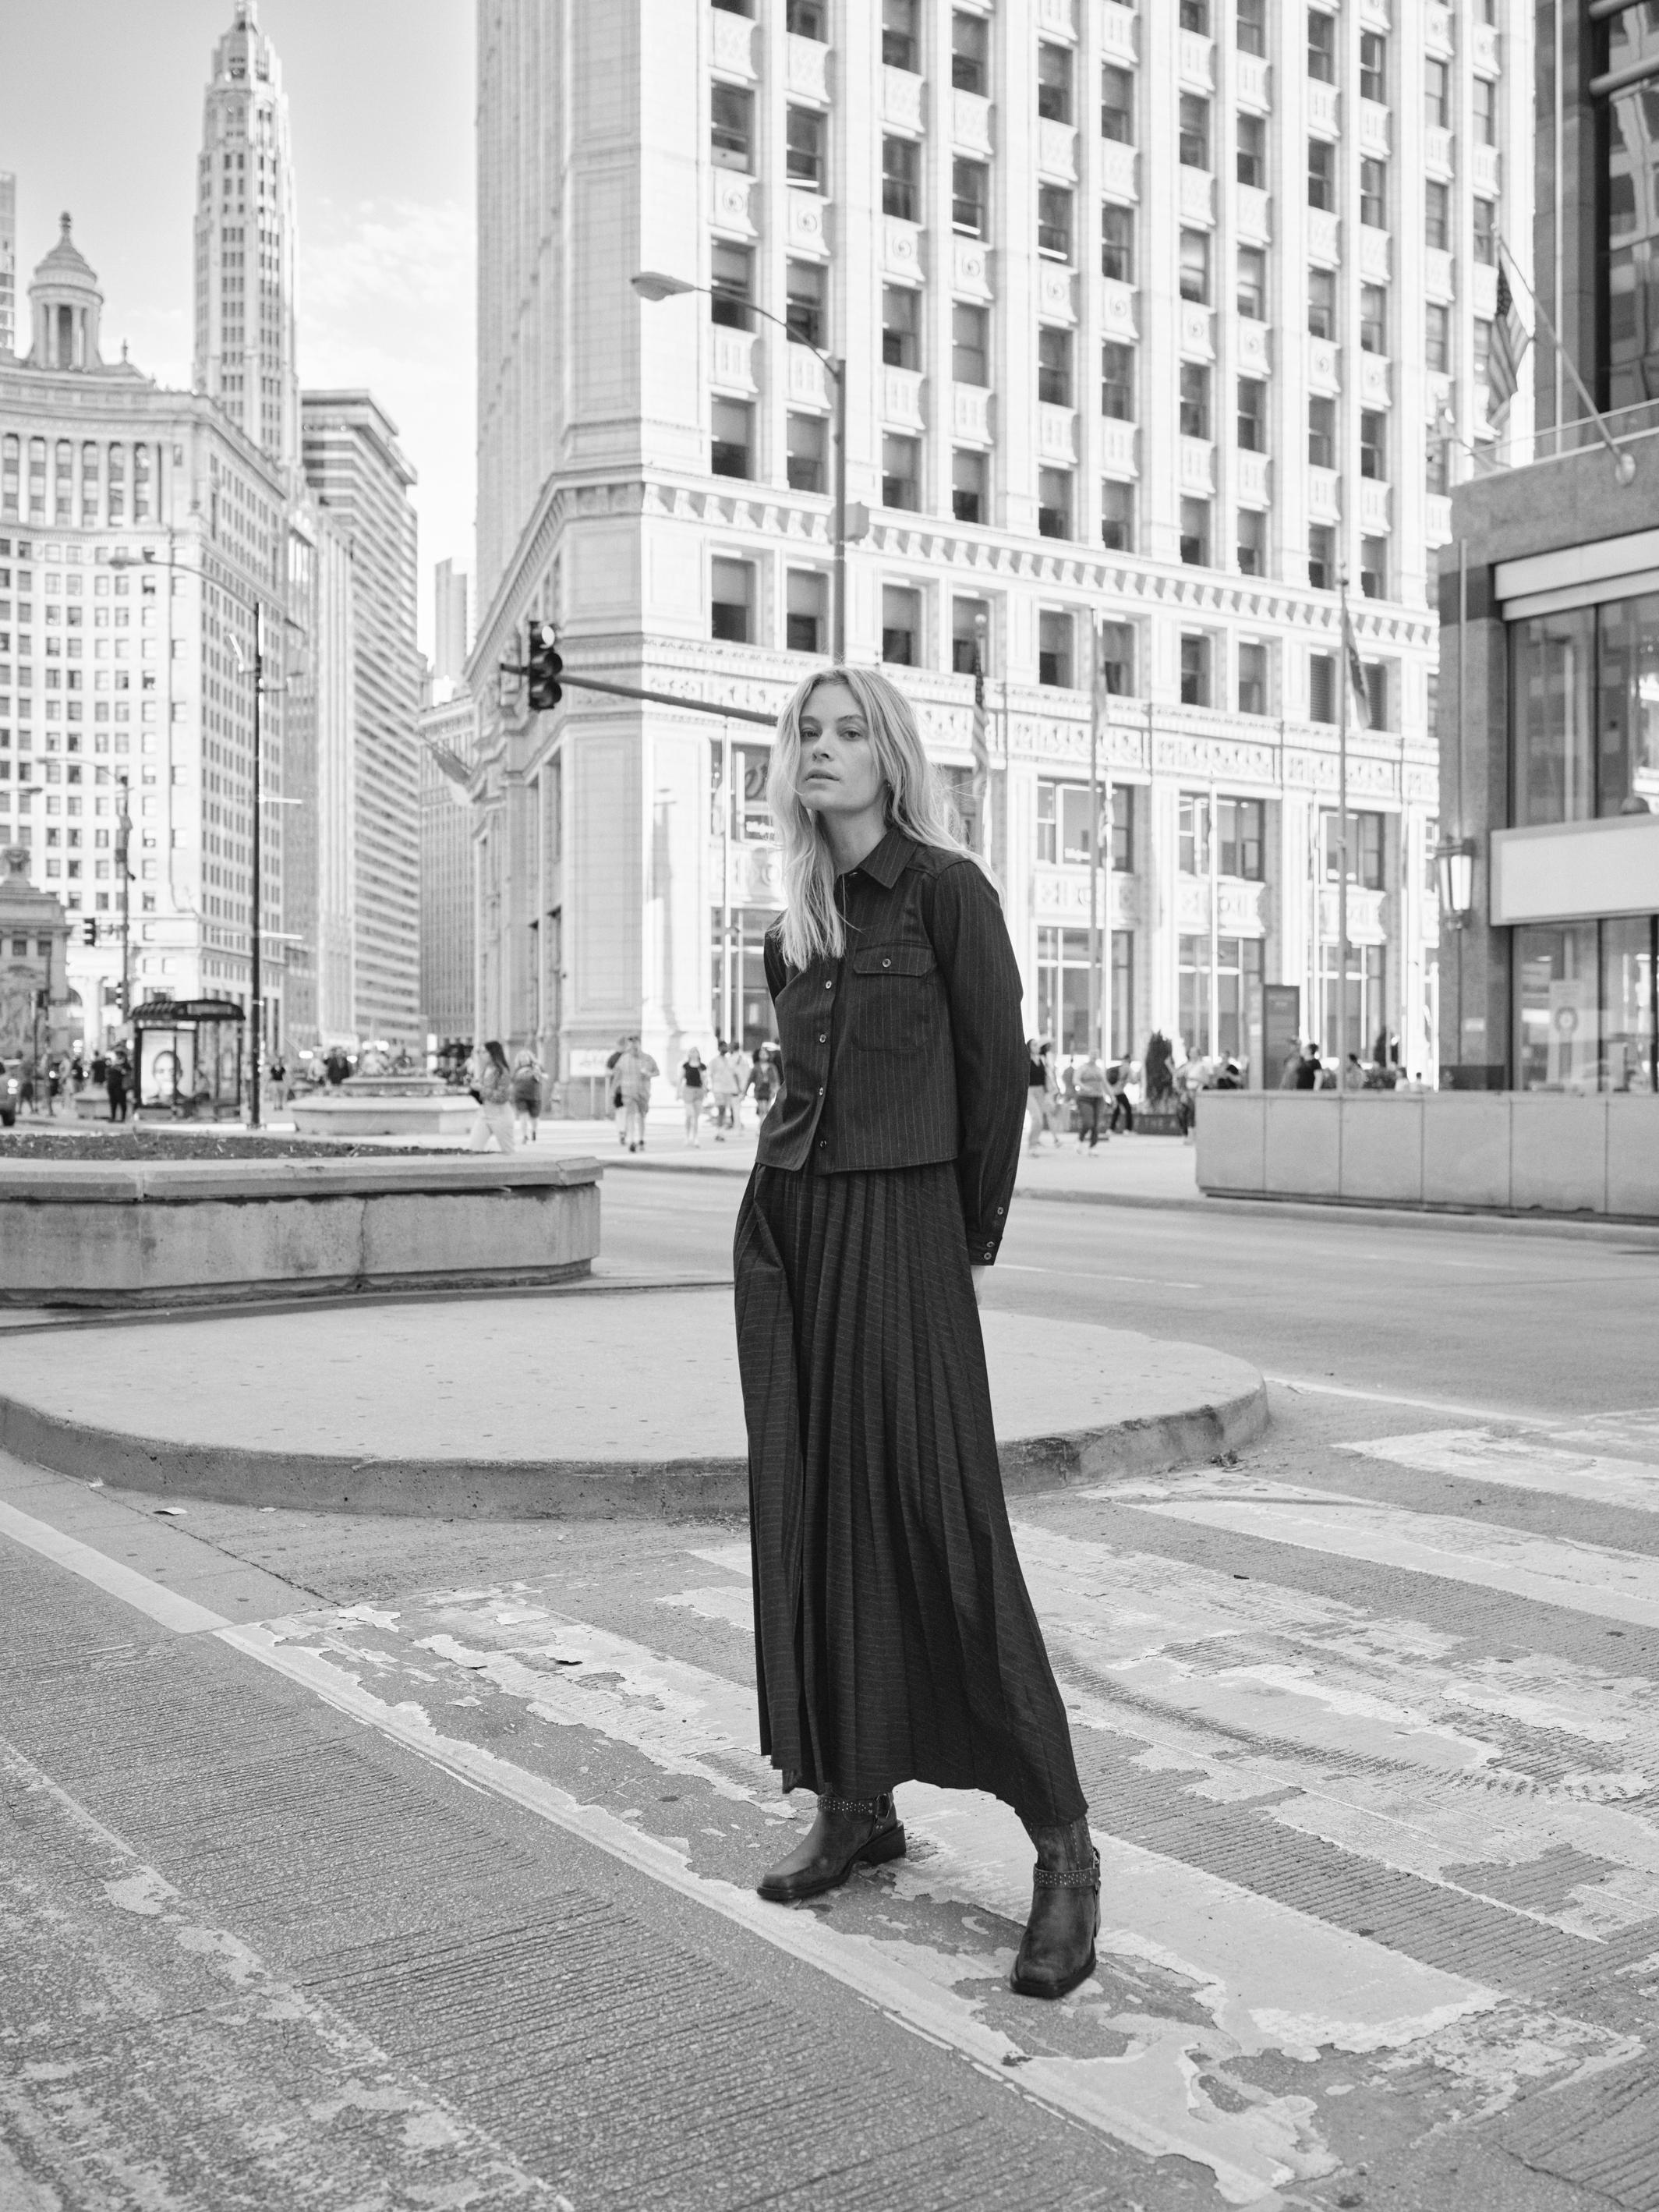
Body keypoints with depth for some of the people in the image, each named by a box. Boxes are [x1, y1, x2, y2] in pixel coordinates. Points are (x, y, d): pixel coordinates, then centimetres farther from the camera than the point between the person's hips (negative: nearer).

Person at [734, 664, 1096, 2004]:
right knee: (810, 1516, 7)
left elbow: (998, 1067, -5)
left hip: (901, 1229, -7)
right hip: (787, 1224, 7)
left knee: (937, 1516, -9)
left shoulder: (946, 886, -4)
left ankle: (1062, 1844, 0)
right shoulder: (798, 921, 14)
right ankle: (856, 1804, 20)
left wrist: (975, 1245, -2)